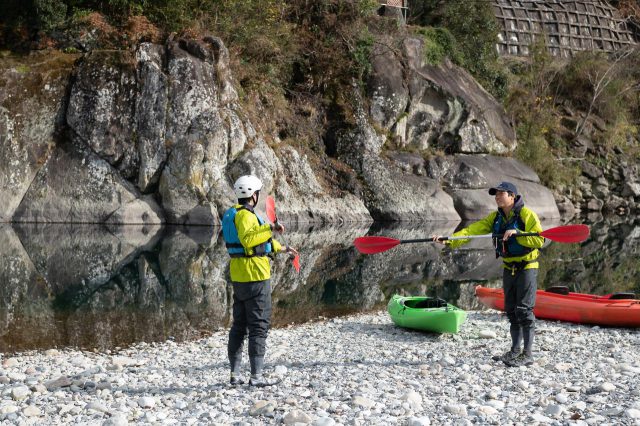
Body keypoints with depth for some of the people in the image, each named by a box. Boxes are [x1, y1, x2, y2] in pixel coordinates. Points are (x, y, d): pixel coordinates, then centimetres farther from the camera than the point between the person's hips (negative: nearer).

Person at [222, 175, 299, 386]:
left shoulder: (232, 214, 16)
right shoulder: (245, 215, -15)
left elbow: (260, 241, 26)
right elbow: (248, 239, -34)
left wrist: (282, 248, 31)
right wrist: (270, 228, -31)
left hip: (239, 276, 10)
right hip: (255, 275, -10)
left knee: (239, 325, 13)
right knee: (259, 325, -4)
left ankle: (235, 374, 17)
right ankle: (256, 376, -3)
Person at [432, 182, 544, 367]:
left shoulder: (527, 215, -13)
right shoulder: (496, 217, 7)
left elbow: (539, 239, -21)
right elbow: (473, 230, -3)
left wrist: (517, 234, -30)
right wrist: (448, 240, -15)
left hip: (526, 268, -7)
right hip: (508, 268, 7)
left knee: (524, 310, -8)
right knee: (511, 310, 11)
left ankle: (527, 354, -3)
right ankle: (515, 351, 21)